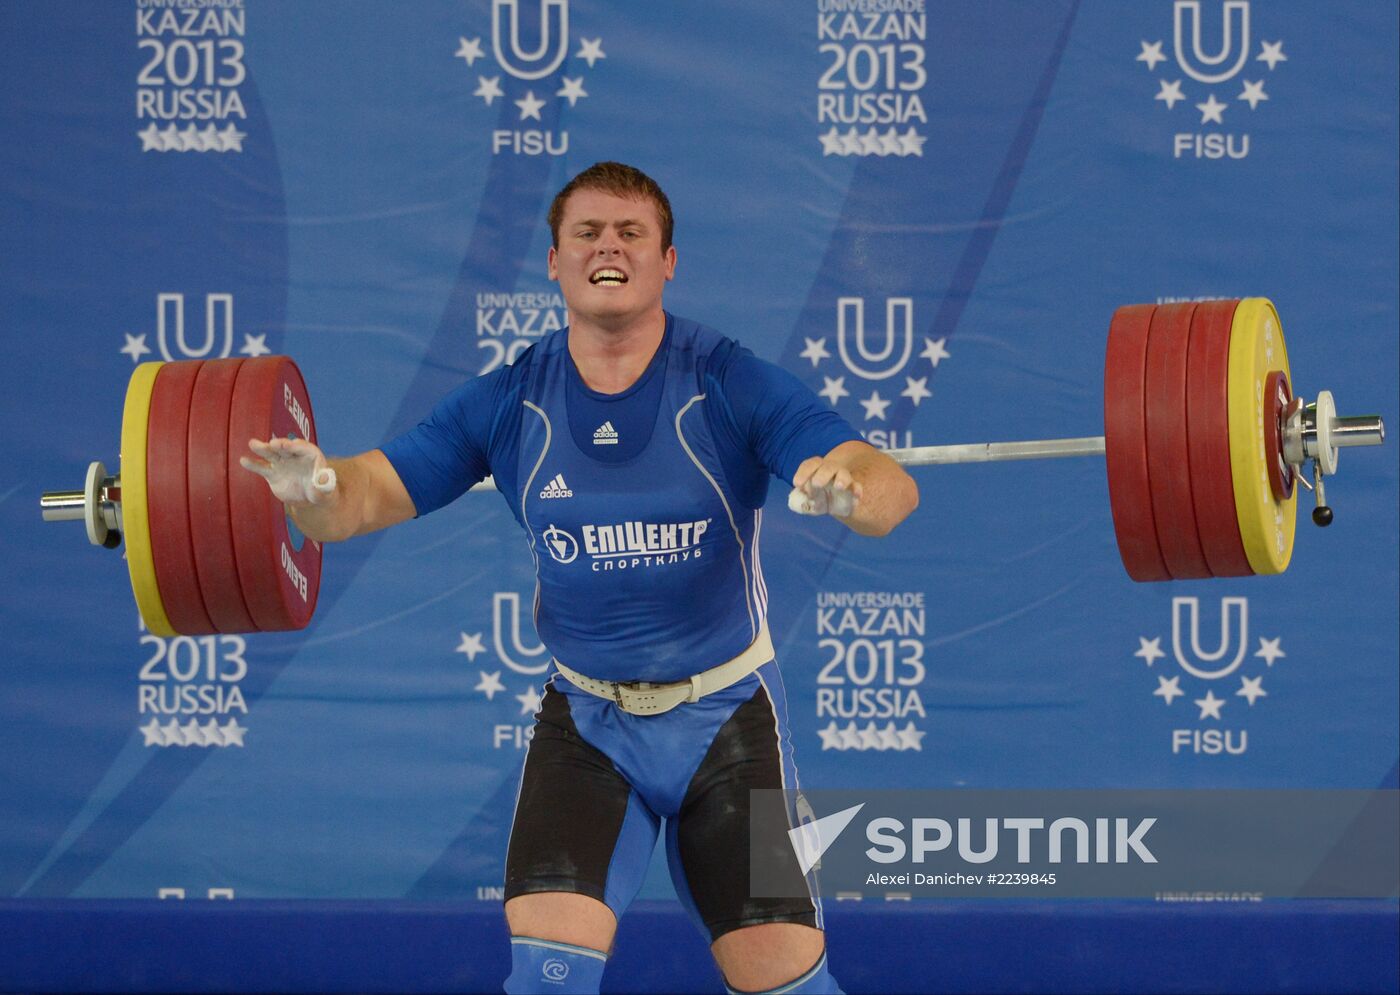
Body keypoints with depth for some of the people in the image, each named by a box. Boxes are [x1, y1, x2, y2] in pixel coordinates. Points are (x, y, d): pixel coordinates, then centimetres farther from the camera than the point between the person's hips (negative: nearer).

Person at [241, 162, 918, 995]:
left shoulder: (729, 384, -14)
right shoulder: (509, 403, -6)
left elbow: (891, 489, -24)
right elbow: (366, 493, -9)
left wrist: (849, 487, -49)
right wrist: (312, 489, -34)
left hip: (726, 714, -1)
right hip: (588, 722, 2)